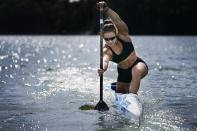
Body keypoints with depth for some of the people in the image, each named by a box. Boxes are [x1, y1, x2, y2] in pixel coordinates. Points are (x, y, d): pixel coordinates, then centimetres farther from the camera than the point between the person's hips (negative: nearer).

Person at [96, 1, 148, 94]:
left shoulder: (123, 36, -22)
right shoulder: (106, 50, -20)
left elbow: (118, 21, -41)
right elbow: (105, 60, -43)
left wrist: (106, 9, -57)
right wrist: (103, 68, -68)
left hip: (138, 65, -4)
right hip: (123, 72, 4)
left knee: (136, 71, -39)